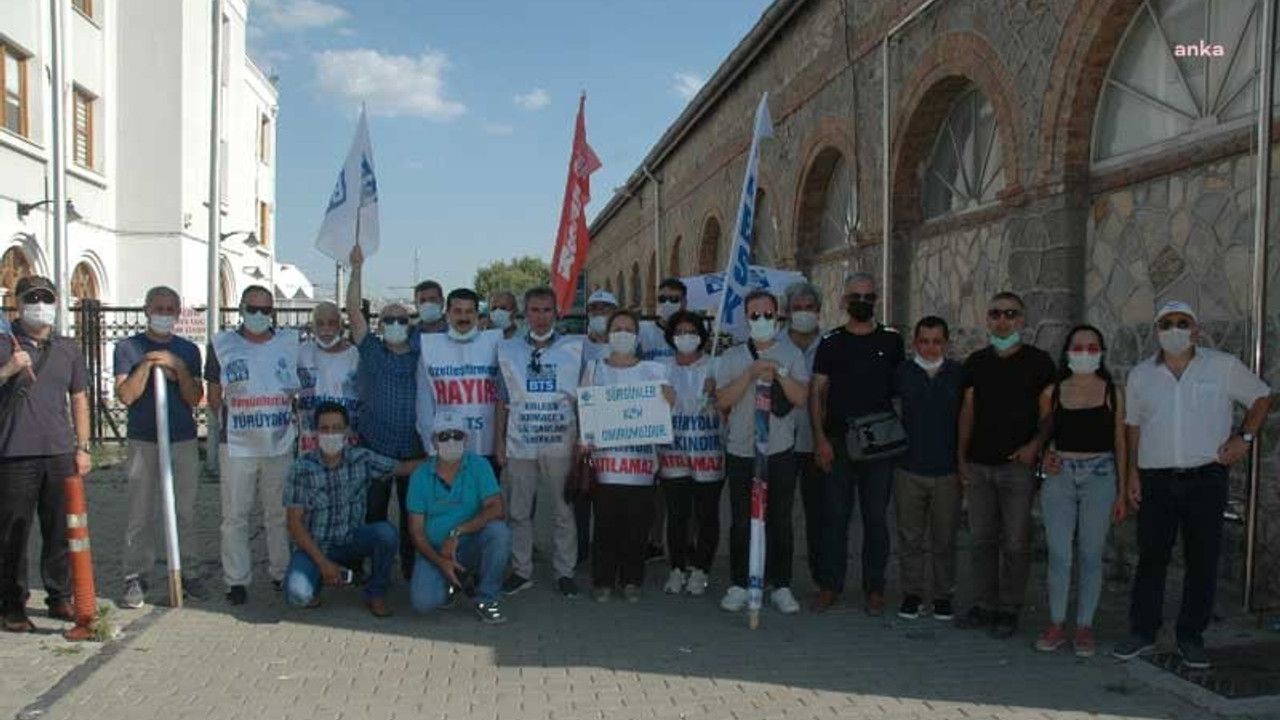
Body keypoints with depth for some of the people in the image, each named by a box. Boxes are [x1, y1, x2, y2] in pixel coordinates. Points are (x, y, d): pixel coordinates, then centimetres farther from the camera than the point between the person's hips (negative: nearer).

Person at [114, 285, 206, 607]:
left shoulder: (188, 350, 10)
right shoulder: (128, 348, 4)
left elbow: (195, 398, 3)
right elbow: (126, 395, -6)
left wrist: (178, 367, -10)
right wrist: (148, 364, -13)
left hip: (184, 441, 2)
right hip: (143, 442, -2)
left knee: (186, 511, 3)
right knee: (142, 514, -1)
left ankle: (190, 573, 11)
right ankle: (135, 578, 7)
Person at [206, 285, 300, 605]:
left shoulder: (290, 343, 6)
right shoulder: (221, 344, 1)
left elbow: (300, 392, 15)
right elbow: (214, 397, 6)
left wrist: (292, 420, 5)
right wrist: (231, 419, -3)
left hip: (281, 444, 2)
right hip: (237, 446, -1)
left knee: (280, 514, 10)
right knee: (235, 516, 3)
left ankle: (282, 573, 23)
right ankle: (237, 580, 14)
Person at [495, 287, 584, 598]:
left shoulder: (575, 349, 3)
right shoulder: (508, 350, 8)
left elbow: (582, 398, 6)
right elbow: (503, 400, 10)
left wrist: (582, 441, 2)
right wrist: (499, 439, 5)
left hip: (560, 443, -1)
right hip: (519, 443, 2)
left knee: (562, 511, 5)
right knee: (518, 511, 7)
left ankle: (565, 572, 16)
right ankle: (521, 571, 19)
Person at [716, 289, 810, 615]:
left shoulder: (791, 355, 6)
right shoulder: (732, 358, 7)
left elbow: (802, 398, -4)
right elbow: (722, 401, -5)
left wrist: (778, 372, -15)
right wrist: (751, 373, -14)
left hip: (780, 451, 0)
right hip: (741, 451, 0)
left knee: (779, 521, 5)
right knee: (741, 521, 4)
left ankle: (781, 586, 15)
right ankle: (738, 585, 14)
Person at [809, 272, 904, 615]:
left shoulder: (891, 340, 7)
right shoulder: (830, 342, 5)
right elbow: (817, 393, 3)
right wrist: (820, 439, -7)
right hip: (838, 441, 0)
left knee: (876, 517, 5)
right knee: (835, 514, 3)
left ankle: (874, 588, 14)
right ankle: (830, 584, 12)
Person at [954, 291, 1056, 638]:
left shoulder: (1038, 361, -1)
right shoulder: (976, 362, 10)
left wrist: (1035, 445, -12)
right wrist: (961, 456, 8)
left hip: (1018, 465, -3)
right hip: (979, 465, 4)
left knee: (1015, 543, 1)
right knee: (982, 540, 8)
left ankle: (1009, 610, 13)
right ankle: (984, 605, 19)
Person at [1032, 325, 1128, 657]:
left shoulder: (1112, 394, 3)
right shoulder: (1052, 392, 5)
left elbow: (1120, 444, 6)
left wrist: (1121, 492, 4)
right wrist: (1045, 456, -4)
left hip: (1099, 477, 0)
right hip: (1060, 477, 1)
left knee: (1091, 555, 5)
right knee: (1058, 554, 1)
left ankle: (1084, 626, 17)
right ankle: (1056, 624, 15)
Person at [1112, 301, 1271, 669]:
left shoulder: (1224, 367, 2)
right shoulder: (1140, 375, 7)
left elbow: (1261, 397, 13)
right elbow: (1132, 425, 13)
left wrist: (1245, 436, -1)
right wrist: (1132, 472, 6)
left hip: (1206, 478, -1)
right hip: (1155, 481, 1)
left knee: (1203, 561, 4)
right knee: (1151, 558, 4)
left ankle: (1191, 637, 16)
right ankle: (1143, 632, 14)